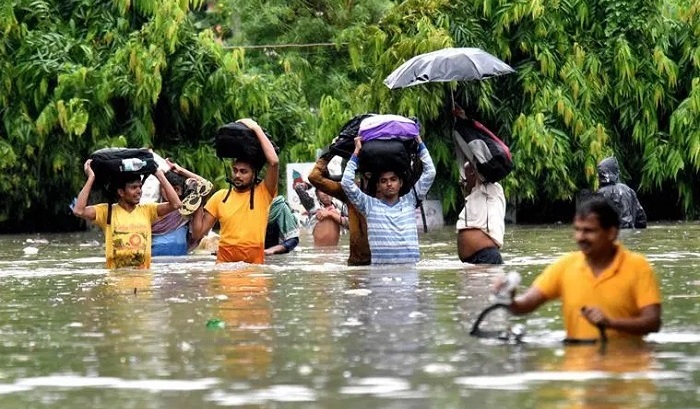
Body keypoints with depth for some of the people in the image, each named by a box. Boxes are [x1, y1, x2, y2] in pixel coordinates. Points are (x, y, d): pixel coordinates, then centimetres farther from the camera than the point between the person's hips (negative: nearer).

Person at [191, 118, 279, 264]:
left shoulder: (263, 193, 3)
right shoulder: (220, 196, 11)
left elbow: (274, 162, -13)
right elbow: (197, 234, 11)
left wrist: (256, 129, -6)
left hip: (254, 265, -2)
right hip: (224, 265, 2)